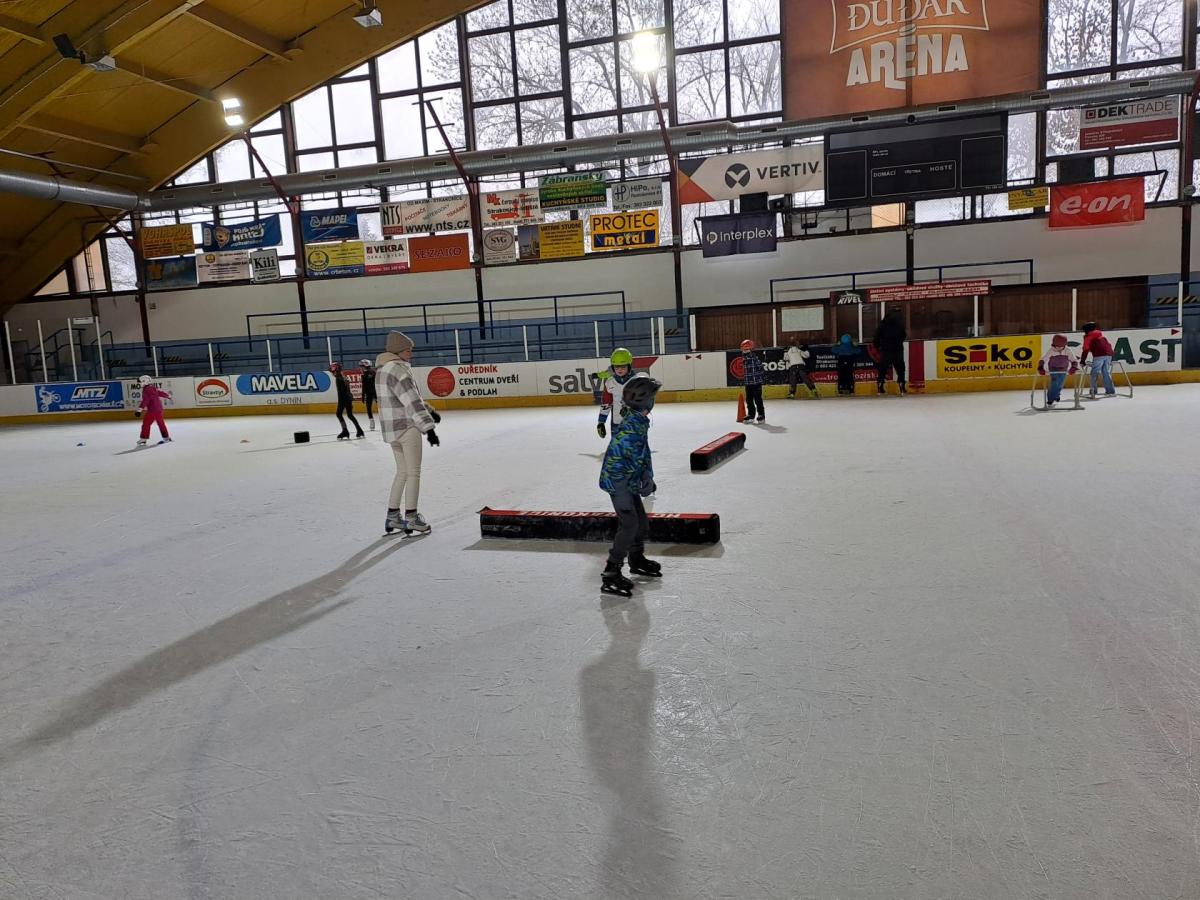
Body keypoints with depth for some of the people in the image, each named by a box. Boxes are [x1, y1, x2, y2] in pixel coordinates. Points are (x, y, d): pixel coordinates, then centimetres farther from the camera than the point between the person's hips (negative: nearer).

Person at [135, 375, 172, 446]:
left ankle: (143, 439, -3)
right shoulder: (154, 388, 9)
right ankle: (166, 438, 21)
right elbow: (161, 392, 22)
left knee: (146, 424, -2)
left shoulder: (146, 390, -14)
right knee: (161, 423, 16)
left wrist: (140, 410, -25)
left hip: (152, 410, -8)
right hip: (159, 409, 8)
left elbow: (145, 401, -22)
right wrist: (169, 397, 38)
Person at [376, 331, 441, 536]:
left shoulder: (384, 368, 13)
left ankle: (393, 516, 22)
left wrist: (430, 411, 25)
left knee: (402, 471, 17)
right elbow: (412, 402, -24)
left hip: (391, 428, 9)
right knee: (413, 472, 0)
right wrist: (429, 428, -26)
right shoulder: (398, 370, -18)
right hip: (407, 428, -9)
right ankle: (411, 518, 4)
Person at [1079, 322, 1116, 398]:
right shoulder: (1101, 334, 29)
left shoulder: (1088, 336, 8)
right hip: (1108, 354, 7)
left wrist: (1083, 360, 3)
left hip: (1099, 355, -7)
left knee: (1095, 373, -6)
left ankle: (1093, 392, -13)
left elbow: (1086, 349, 0)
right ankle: (1111, 391, 17)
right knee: (1106, 372, 15)